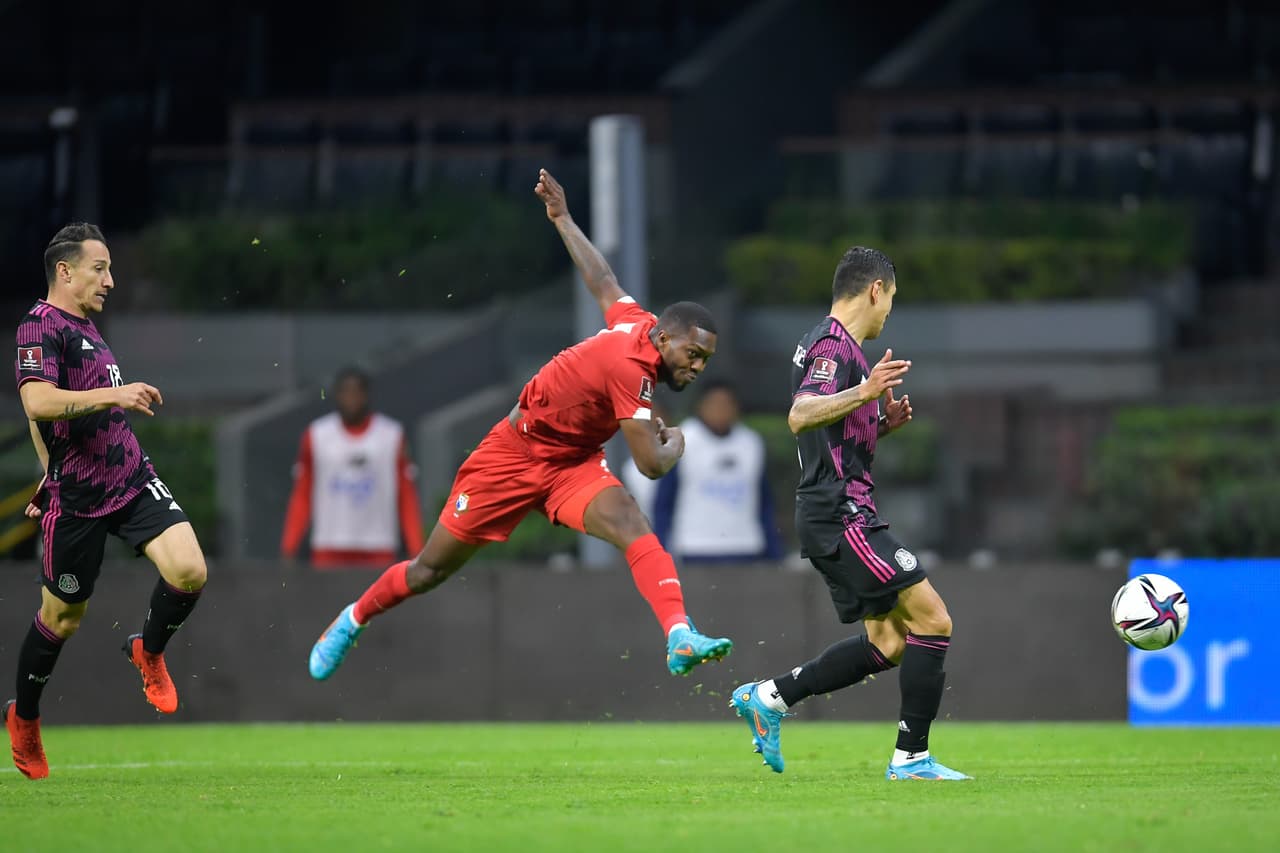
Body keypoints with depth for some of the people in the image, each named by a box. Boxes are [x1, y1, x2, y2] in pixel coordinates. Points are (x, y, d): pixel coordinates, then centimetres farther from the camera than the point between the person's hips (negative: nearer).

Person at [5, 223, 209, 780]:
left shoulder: (84, 327, 15)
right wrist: (113, 394, -34)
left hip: (131, 478, 7)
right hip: (78, 496, -7)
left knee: (189, 570, -14)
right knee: (63, 617, 7)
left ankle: (149, 650, 14)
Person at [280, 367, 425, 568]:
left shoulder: (392, 435, 4)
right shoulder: (315, 436, 5)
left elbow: (407, 499, 4)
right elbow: (302, 498, 8)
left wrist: (418, 554, -3)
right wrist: (288, 551, 1)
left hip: (378, 552, 0)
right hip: (330, 551, 0)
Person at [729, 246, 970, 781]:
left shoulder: (829, 344, 20)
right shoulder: (834, 346, -12)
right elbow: (799, 417, -30)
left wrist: (882, 424, 15)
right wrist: (862, 393, -42)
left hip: (833, 516, 10)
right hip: (842, 514, -10)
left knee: (888, 643, 11)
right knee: (932, 620, -11)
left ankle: (768, 697, 13)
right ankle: (911, 758, -8)